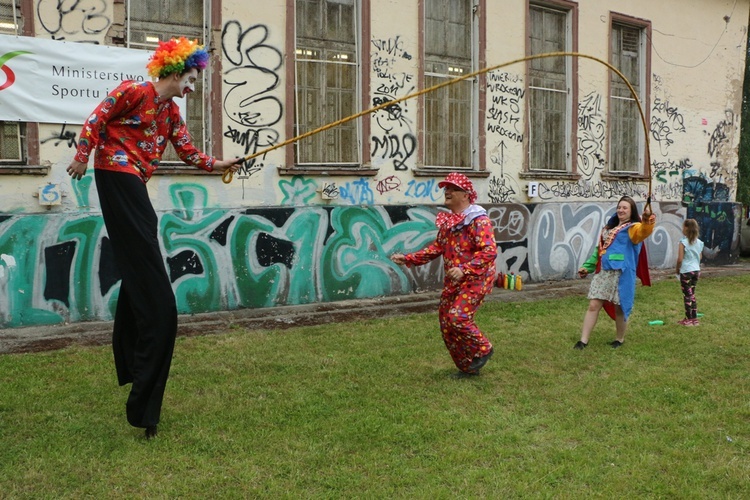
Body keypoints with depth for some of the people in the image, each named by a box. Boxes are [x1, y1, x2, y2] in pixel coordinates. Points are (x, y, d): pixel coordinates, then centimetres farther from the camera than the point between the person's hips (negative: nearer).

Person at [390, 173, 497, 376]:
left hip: (474, 279, -8)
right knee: (446, 322, 7)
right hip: (452, 281, 8)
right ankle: (467, 367, 23)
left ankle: (482, 350, 5)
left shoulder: (479, 220, -16)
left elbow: (489, 251, -25)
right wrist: (408, 259, 7)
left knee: (458, 317, -22)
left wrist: (465, 269, -36)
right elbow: (437, 247, 15)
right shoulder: (447, 220, 10)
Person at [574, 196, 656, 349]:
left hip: (621, 273, -6)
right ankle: (583, 340, 6)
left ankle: (620, 339, 26)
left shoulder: (633, 228, -3)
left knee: (619, 308, 5)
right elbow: (599, 249, 24)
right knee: (593, 305, 2)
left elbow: (643, 232, -29)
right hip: (602, 272, 6)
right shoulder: (609, 227, 19)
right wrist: (587, 267, 19)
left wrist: (647, 220, -49)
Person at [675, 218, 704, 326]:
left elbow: (680, 259, -17)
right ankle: (694, 318, 20)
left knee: (687, 295, 2)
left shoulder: (683, 243, -16)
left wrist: (677, 269, -2)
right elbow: (700, 257, 12)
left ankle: (689, 320, 7)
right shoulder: (699, 242, 4)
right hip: (696, 270, 6)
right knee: (692, 294, 16)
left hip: (686, 271, -6)